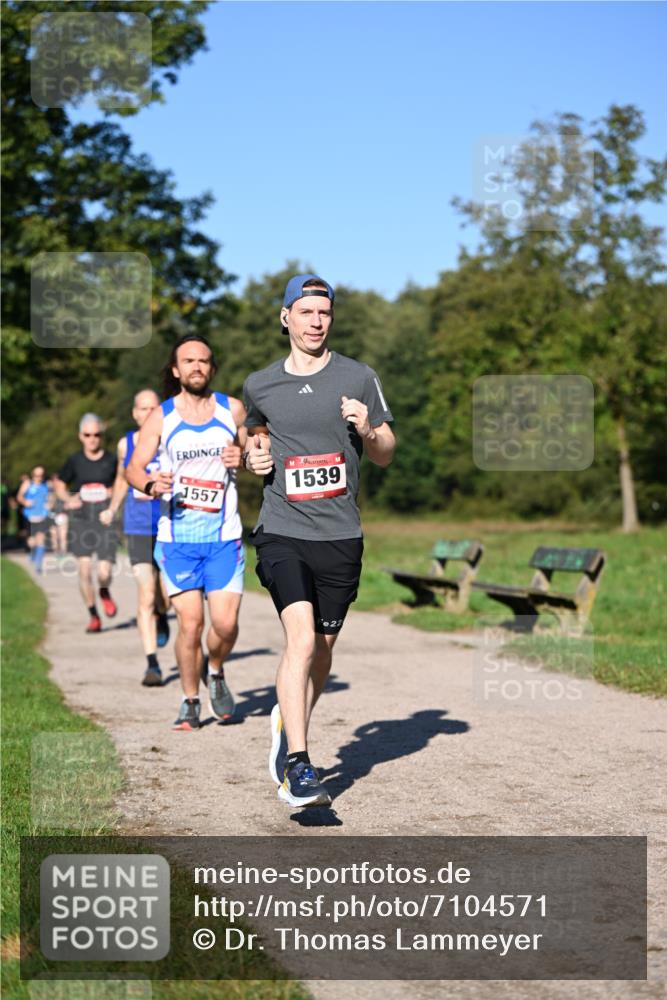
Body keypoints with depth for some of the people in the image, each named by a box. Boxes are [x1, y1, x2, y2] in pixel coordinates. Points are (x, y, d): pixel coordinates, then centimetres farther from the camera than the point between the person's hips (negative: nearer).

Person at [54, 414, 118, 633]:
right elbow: (59, 484, 17)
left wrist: (112, 493, -6)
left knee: (104, 572, -9)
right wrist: (68, 499, -2)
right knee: (84, 569, -10)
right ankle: (93, 616, 7)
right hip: (81, 519, 1)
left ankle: (105, 592, 28)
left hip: (104, 518, -1)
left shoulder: (111, 460, 1)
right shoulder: (75, 461, 4)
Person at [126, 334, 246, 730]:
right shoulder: (161, 417, 2)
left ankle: (215, 670, 26)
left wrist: (243, 458, -8)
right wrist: (151, 484, -18)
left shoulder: (233, 410, 4)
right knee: (190, 624, -4)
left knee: (226, 622, -7)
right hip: (177, 537, -1)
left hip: (224, 536, 1)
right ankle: (190, 702, 15)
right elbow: (134, 467, 4)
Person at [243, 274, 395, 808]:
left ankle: (288, 724, 37)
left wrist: (368, 431, -12)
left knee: (322, 647, 11)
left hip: (341, 536, 1)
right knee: (301, 638, -19)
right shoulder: (260, 385, 7)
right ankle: (298, 765, -19)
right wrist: (253, 456, 4)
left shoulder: (358, 378, 4)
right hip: (282, 530, -1)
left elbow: (386, 455, 9)